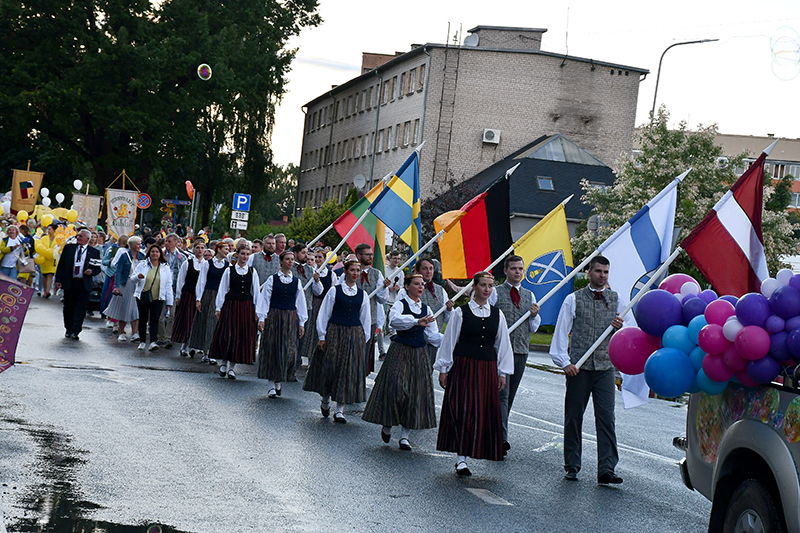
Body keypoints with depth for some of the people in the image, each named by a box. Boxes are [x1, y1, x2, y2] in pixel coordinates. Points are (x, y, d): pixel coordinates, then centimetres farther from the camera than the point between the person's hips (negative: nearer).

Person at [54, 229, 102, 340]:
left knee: (80, 309, -9)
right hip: (69, 283, 2)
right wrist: (58, 280, 1)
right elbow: (61, 264, 9)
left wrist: (92, 271, -13)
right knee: (68, 307, 9)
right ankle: (68, 329, 22)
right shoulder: (69, 248, 10)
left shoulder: (94, 252, 5)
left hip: (84, 284, -2)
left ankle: (75, 331, -9)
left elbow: (98, 268, 10)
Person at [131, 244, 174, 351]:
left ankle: (153, 342, -18)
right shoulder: (142, 265, 5)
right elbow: (132, 278, 7)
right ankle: (142, 341, 19)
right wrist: (138, 277, -17)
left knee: (154, 320, -11)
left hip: (158, 298, -1)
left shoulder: (165, 268, 6)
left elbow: (168, 285, 8)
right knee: (143, 319, 7)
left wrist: (169, 301, 5)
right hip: (143, 297, 1)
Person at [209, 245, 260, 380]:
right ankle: (224, 362, 17)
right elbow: (222, 289, 3)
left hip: (247, 307, 2)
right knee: (227, 334, -3)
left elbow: (256, 292, 9)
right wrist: (219, 307, 0)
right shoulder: (229, 270, 1)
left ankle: (231, 367, 9)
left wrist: (256, 310, 6)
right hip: (230, 305, -2)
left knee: (243, 336, 1)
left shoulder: (252, 272, 6)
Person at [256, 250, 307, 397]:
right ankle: (272, 386, 7)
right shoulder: (272, 279, 1)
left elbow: (300, 303, 10)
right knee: (272, 349, 1)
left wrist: (301, 323, 7)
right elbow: (265, 299, 0)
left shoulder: (296, 281, 8)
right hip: (274, 317, -2)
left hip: (291, 318, 2)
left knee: (289, 351, -3)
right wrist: (262, 318, -7)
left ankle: (279, 381, 15)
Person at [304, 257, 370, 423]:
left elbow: (365, 319, 12)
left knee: (349, 370, 0)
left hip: (355, 334, 2)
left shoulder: (362, 294, 7)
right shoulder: (335, 291, -1)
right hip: (335, 333, -2)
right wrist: (322, 336, -2)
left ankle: (340, 410, 6)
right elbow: (324, 314, 1)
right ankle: (325, 400, 27)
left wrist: (364, 340, 9)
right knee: (330, 366, 1)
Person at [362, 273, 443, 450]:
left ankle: (404, 435, 9)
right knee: (395, 388, -9)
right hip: (400, 351, -5)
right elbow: (394, 320, -29)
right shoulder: (400, 304, -5)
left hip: (419, 354, 5)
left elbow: (432, 336, 10)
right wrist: (416, 321, -42)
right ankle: (387, 425, 16)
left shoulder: (426, 309, 11)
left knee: (415, 392, 1)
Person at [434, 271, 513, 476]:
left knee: (485, 411, 2)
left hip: (488, 368, 4)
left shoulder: (497, 314, 8)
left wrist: (502, 373, 11)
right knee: (463, 410, -8)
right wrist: (443, 369, 2)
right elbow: (449, 342, 2)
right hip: (464, 366, -4)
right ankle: (461, 458, -7)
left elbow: (503, 344, 14)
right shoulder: (461, 312, -1)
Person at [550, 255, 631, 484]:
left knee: (606, 417, -7)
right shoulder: (573, 300, 5)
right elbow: (561, 332, 3)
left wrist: (620, 328, -7)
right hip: (578, 368, -1)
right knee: (573, 417, 4)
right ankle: (572, 466, 15)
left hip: (605, 367, 1)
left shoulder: (616, 300, 12)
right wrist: (564, 361, -7)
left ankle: (606, 469, -9)